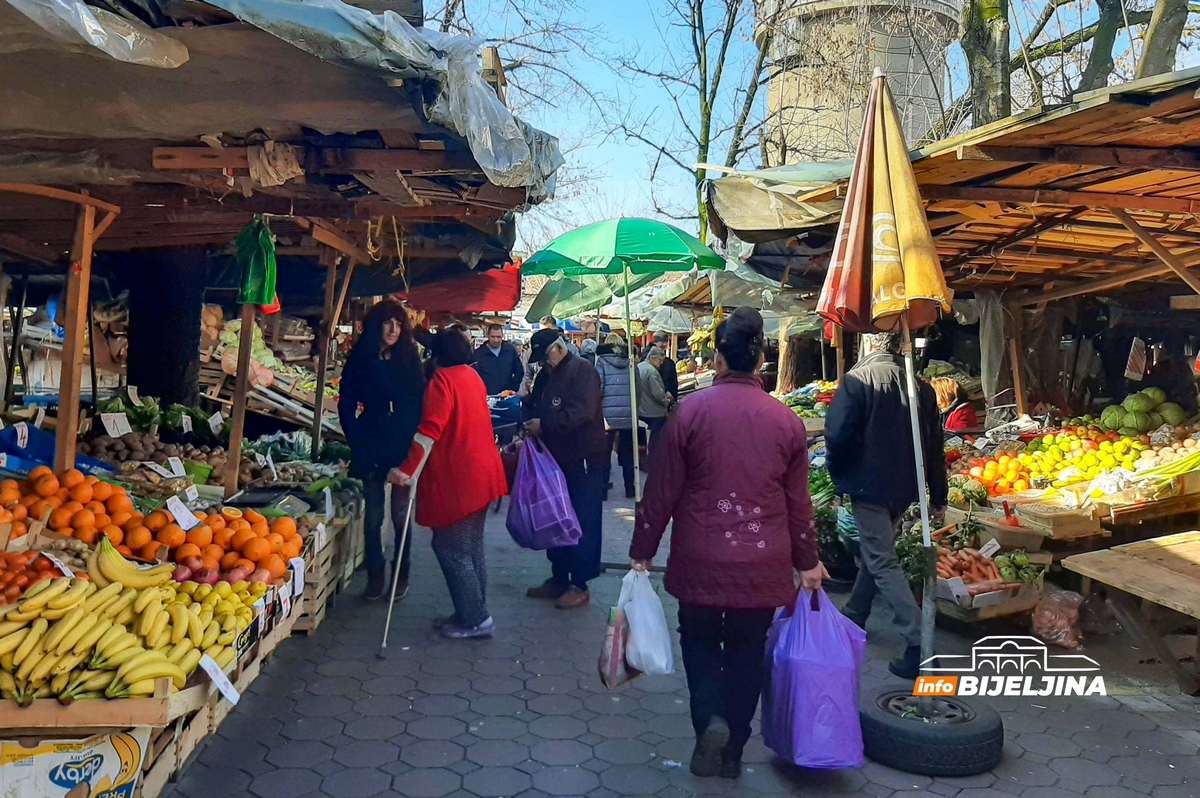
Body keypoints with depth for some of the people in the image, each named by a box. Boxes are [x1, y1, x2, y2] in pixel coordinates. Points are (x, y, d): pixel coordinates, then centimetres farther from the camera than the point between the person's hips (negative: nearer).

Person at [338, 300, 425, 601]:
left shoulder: (410, 359, 4)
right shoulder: (360, 360, 2)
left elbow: (420, 404, 3)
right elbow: (346, 405, 2)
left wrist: (413, 442, -7)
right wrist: (358, 444, -4)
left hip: (403, 448, 0)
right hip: (372, 448, 0)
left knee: (401, 514, 4)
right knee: (373, 514, 5)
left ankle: (401, 575, 17)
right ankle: (375, 575, 17)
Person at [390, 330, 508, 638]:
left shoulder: (442, 380, -12)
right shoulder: (473, 376, 14)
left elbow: (429, 430, -23)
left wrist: (407, 469, -25)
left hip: (457, 479, -9)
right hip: (480, 475, 9)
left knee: (450, 548, -2)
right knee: (470, 549, 16)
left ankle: (475, 619, 2)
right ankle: (473, 613, 24)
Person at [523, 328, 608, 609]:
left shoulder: (582, 370, -13)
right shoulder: (545, 375, 13)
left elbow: (582, 411, -26)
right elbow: (533, 408, 18)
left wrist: (544, 425, -24)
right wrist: (528, 429, -2)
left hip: (583, 459, -9)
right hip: (555, 459, 9)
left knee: (583, 524, -1)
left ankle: (580, 585, 6)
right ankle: (559, 578, 27)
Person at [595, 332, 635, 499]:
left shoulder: (602, 361, -3)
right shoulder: (630, 363, 6)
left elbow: (598, 387, -9)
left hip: (608, 414, -3)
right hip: (629, 414, 3)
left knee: (604, 452, 7)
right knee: (627, 452, 12)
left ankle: (602, 488, 8)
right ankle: (630, 488, 16)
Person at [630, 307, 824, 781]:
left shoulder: (691, 411, -9)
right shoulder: (786, 420, -2)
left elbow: (661, 490, -5)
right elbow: (799, 502, 5)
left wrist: (642, 551, 6)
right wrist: (807, 561, 18)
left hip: (700, 559, -2)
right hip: (763, 563, 2)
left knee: (700, 641, 19)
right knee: (746, 653, 15)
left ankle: (711, 719, -2)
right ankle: (732, 753, 24)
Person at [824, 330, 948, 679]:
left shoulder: (856, 379, -13)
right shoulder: (919, 385, 5)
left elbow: (837, 433, -18)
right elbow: (934, 443, 9)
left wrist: (837, 473, 2)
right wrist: (938, 496, 17)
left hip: (869, 484, -7)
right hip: (904, 486, 7)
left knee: (882, 563, -3)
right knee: (874, 552, 22)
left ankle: (919, 644, -10)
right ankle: (854, 617, 39)